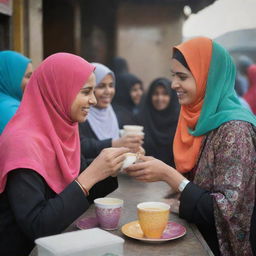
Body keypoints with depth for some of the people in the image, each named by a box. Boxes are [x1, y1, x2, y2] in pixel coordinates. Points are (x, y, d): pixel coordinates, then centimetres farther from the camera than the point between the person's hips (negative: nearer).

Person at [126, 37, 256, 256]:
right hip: (197, 235, 6)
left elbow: (226, 209, -22)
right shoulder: (203, 117, 2)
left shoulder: (234, 129, -20)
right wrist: (157, 166, -6)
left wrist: (168, 174, -23)